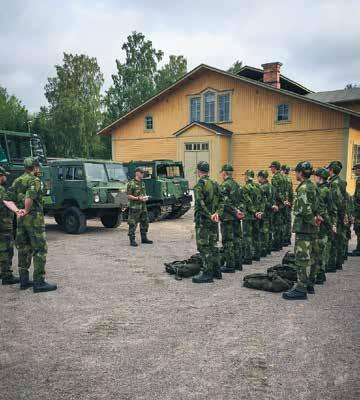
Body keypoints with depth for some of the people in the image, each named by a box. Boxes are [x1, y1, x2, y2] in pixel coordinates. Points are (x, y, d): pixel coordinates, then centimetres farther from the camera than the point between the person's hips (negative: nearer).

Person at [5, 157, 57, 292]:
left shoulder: (17, 181, 13)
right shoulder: (35, 181, -11)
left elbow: (7, 200, 8)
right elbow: (29, 197, -28)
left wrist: (17, 210, -2)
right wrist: (26, 211, -14)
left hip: (21, 220, 8)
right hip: (34, 218, -8)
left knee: (24, 249, 14)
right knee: (40, 250, -4)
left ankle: (24, 280, 20)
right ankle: (39, 283, -5)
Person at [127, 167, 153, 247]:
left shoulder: (142, 183, 15)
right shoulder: (131, 183, -9)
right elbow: (129, 196, -11)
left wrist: (145, 198, 3)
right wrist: (138, 198, -20)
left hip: (143, 206, 8)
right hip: (134, 207, -8)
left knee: (145, 222, 12)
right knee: (132, 224, -4)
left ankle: (144, 238, 24)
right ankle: (132, 240, 3)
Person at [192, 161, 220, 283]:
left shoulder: (199, 185, -13)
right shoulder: (214, 184, 10)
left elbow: (200, 203, -24)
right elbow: (220, 201, 10)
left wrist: (209, 215, -19)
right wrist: (216, 213, 1)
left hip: (203, 220, -8)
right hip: (213, 220, 8)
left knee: (203, 247, -3)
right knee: (212, 245, 15)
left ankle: (207, 274, -2)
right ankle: (216, 271, 22)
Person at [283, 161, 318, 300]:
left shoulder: (303, 188, -17)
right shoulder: (313, 186, 13)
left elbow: (304, 210, -26)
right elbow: (316, 207, 17)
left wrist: (311, 220, -13)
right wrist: (314, 218, 11)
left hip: (303, 227, -10)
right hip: (311, 228, 10)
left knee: (302, 258, -6)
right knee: (309, 257, 16)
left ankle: (301, 289, -2)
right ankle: (308, 284, 26)